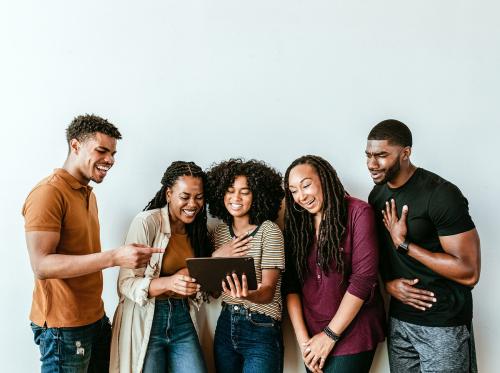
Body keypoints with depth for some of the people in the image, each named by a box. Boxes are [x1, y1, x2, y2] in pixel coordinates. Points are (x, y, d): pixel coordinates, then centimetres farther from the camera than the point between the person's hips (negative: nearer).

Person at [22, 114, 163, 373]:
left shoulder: (88, 194, 13)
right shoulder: (48, 192, -15)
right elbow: (41, 265, -24)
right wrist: (114, 257, -30)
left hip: (96, 319, 8)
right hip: (64, 327, -8)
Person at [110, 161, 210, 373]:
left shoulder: (196, 228, 7)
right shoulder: (147, 222, -14)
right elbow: (126, 283, -16)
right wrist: (169, 282, -32)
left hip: (181, 319, 6)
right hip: (145, 321, -5)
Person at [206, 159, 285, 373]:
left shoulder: (269, 231, -11)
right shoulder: (220, 231, 6)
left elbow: (268, 291, -16)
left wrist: (247, 295, -37)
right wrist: (216, 258, -9)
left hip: (261, 330, -5)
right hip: (225, 324, 5)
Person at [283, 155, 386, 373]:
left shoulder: (358, 213, -11)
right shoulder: (295, 222, 2)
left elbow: (363, 278, -16)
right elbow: (291, 284, -1)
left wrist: (330, 335, -13)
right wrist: (302, 338, -10)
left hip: (351, 335, -4)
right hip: (312, 335, 4)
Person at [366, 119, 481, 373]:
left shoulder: (441, 195, -19)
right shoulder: (377, 195, 3)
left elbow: (469, 273, -22)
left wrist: (404, 243, -20)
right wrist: (388, 283, -6)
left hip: (442, 325, -6)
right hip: (398, 319, 6)